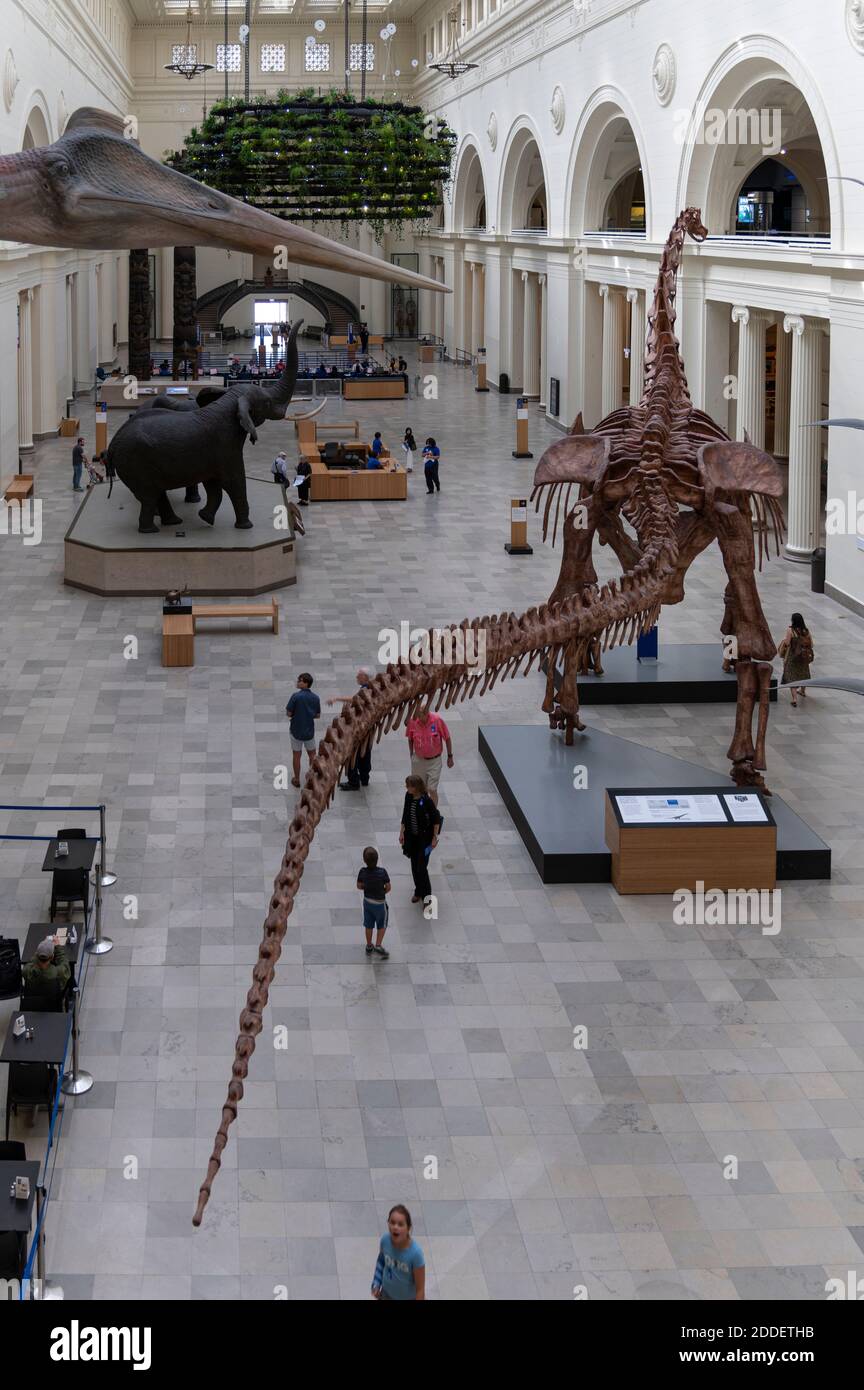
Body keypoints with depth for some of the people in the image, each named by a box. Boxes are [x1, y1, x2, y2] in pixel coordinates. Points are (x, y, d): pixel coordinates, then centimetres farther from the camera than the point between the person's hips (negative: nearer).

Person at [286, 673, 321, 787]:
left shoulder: (296, 696, -20)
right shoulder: (315, 698, -7)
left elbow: (289, 713, -15)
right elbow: (317, 716, 2)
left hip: (296, 730, -3)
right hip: (309, 731, 3)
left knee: (296, 755, 12)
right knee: (312, 754, 20)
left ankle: (296, 780, 21)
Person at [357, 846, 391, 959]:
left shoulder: (363, 872, -18)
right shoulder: (382, 872, -28)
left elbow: (359, 886, -5)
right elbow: (388, 887, -17)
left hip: (367, 901, 3)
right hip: (379, 903, -3)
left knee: (368, 925, 21)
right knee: (382, 925, 20)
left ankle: (369, 946, 35)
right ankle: (378, 945, 16)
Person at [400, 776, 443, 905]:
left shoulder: (426, 801, -24)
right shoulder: (408, 796, -6)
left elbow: (436, 819, -14)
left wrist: (435, 838, -11)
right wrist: (402, 832, 8)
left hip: (424, 837, -6)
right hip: (411, 836, 6)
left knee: (421, 867, -3)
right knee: (414, 865, 15)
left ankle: (426, 896, 13)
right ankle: (418, 892, 33)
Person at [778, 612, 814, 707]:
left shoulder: (790, 630, -18)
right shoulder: (806, 630, -4)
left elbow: (787, 643, -21)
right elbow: (811, 644, -1)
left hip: (792, 657, -5)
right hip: (803, 656, 5)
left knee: (791, 677, 0)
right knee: (803, 673, 27)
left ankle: (794, 700, -13)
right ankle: (802, 692, 50)